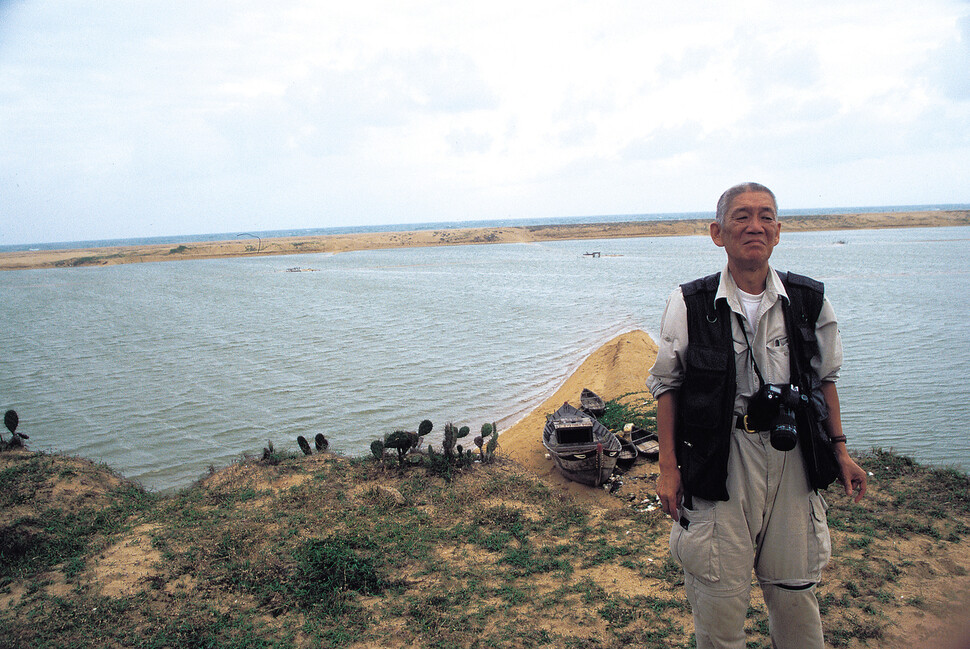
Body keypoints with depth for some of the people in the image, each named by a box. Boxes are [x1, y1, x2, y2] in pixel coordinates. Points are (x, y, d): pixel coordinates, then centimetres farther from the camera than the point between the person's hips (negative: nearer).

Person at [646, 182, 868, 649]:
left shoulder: (809, 300, 1)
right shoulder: (689, 305, -6)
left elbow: (824, 378, 13)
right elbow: (666, 386, -1)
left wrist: (839, 449, 11)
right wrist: (669, 466, -3)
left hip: (791, 453, 3)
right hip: (720, 459, -2)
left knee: (794, 585, 14)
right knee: (720, 592, 5)